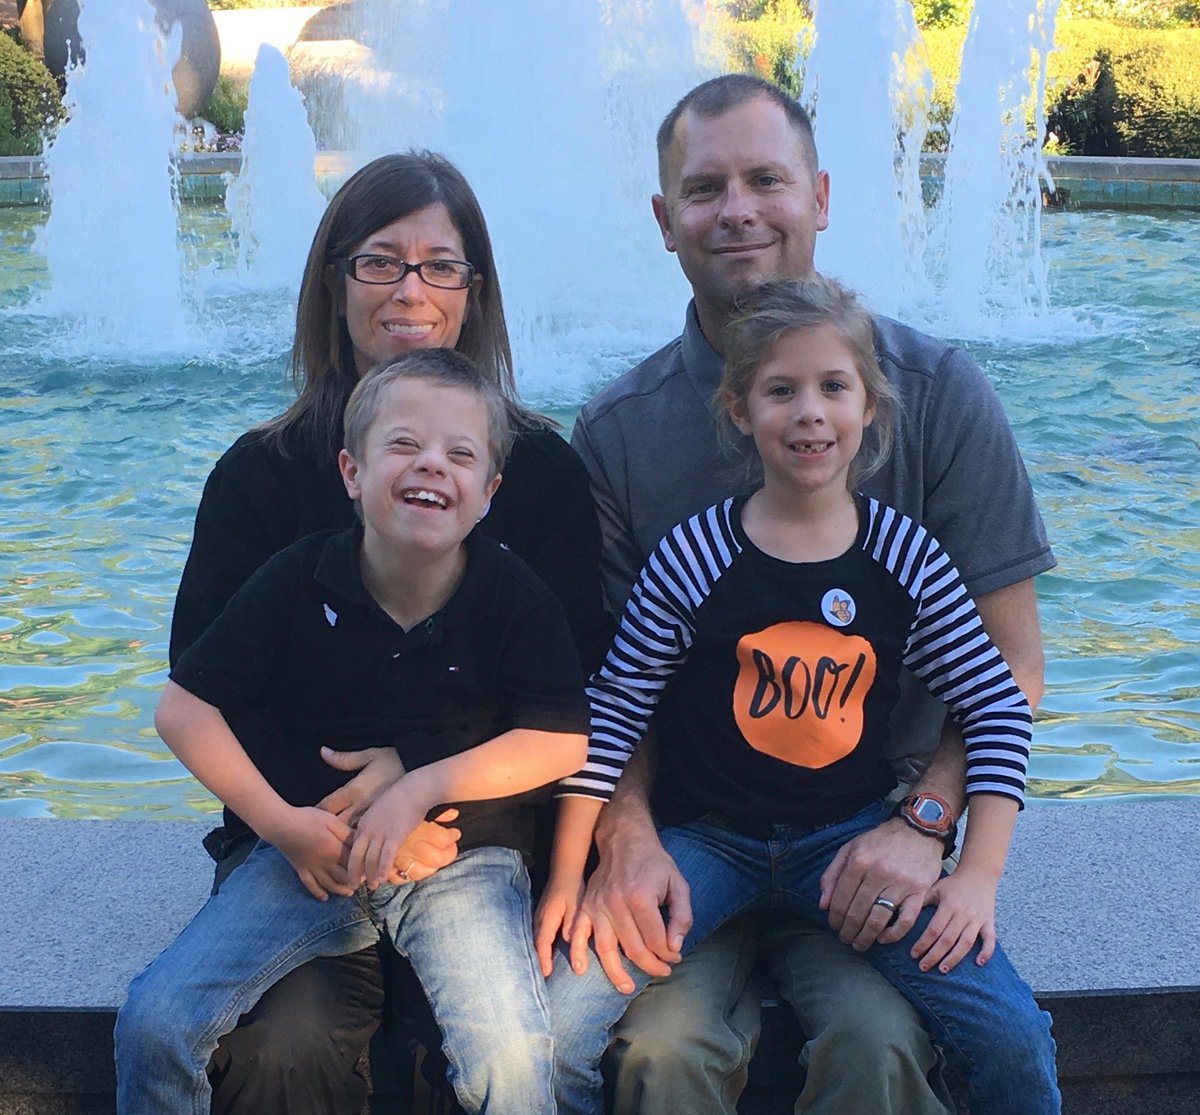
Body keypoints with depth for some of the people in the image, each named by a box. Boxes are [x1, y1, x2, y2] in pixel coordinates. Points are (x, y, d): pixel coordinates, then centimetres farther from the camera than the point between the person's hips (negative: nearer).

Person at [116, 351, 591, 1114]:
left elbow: (563, 742, -8)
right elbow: (184, 709, -1)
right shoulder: (299, 580, -5)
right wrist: (275, 819, -11)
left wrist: (421, 787, -16)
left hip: (464, 859, -2)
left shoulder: (516, 597, -7)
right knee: (154, 1022, -12)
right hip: (311, 849, 2)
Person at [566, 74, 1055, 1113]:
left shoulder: (937, 392, -2)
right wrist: (627, 837, -15)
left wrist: (923, 826, -14)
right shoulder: (616, 430, 2)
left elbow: (1009, 661, 0)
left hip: (874, 822, 0)